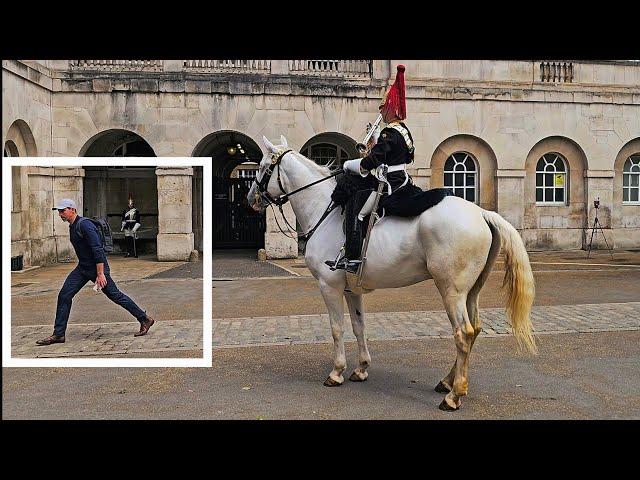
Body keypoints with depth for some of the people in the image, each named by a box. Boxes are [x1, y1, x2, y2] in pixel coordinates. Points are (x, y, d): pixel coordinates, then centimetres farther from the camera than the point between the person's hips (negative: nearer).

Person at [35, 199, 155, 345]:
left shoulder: (85, 224, -18)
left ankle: (145, 319, 11)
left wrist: (100, 274, -28)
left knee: (115, 295, -1)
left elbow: (97, 249, -25)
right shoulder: (72, 226, 12)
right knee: (64, 296, 1)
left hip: (97, 267, -9)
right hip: (82, 268, 9)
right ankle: (58, 334, 8)